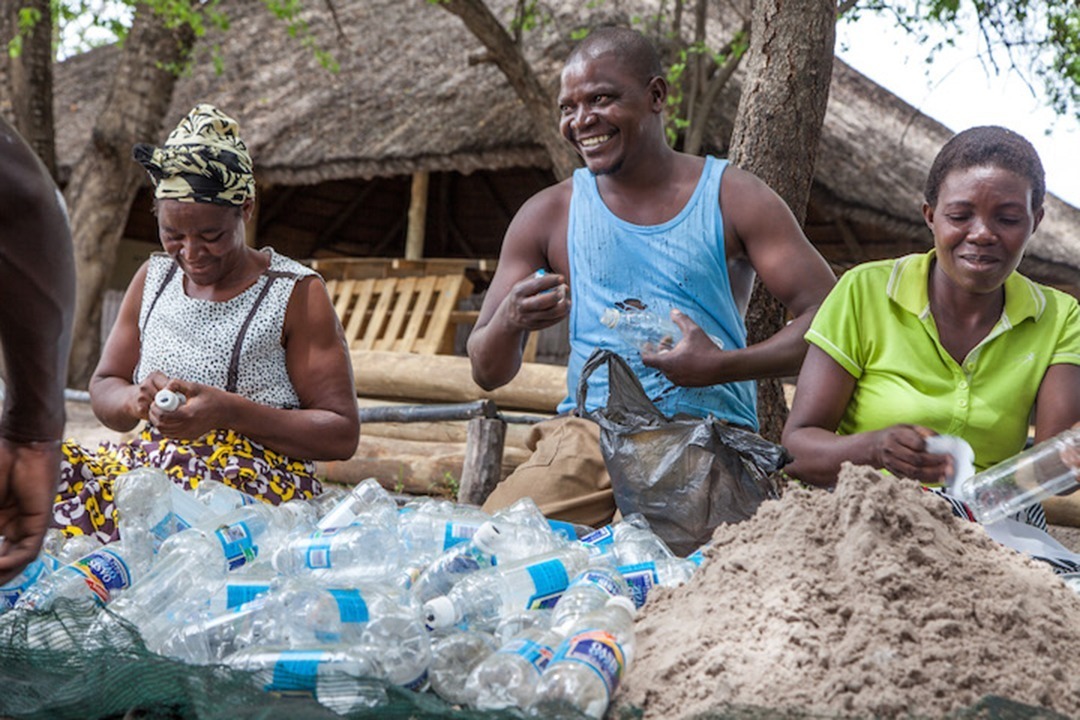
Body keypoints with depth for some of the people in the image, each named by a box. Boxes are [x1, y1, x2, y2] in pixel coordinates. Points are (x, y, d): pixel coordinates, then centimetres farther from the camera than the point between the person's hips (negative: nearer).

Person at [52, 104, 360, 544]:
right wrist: (136, 400, -8)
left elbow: (342, 434, -6)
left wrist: (230, 411, -19)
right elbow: (102, 389, 18)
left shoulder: (296, 294, -3)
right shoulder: (154, 278, 14)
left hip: (263, 486, -4)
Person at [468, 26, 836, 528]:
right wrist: (511, 321, -12)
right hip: (587, 433, 3)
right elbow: (487, 372, 12)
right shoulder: (547, 214, 11)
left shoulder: (731, 199, 6)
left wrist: (721, 366, -16)